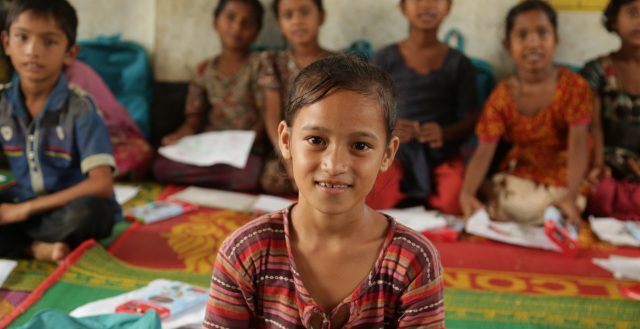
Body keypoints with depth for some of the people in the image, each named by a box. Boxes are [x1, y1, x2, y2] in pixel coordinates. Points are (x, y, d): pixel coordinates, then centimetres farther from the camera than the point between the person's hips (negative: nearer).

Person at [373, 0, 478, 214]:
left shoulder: (459, 63, 6)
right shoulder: (386, 59, 5)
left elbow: (470, 121, 4)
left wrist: (444, 133, -18)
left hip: (443, 158, 1)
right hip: (396, 157, 0)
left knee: (454, 207, -24)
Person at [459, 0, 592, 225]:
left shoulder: (574, 86, -12)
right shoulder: (502, 95, -8)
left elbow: (578, 144, -23)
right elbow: (484, 151, -16)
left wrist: (572, 196, -40)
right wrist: (467, 192, -36)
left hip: (562, 176, -1)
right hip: (519, 173, 1)